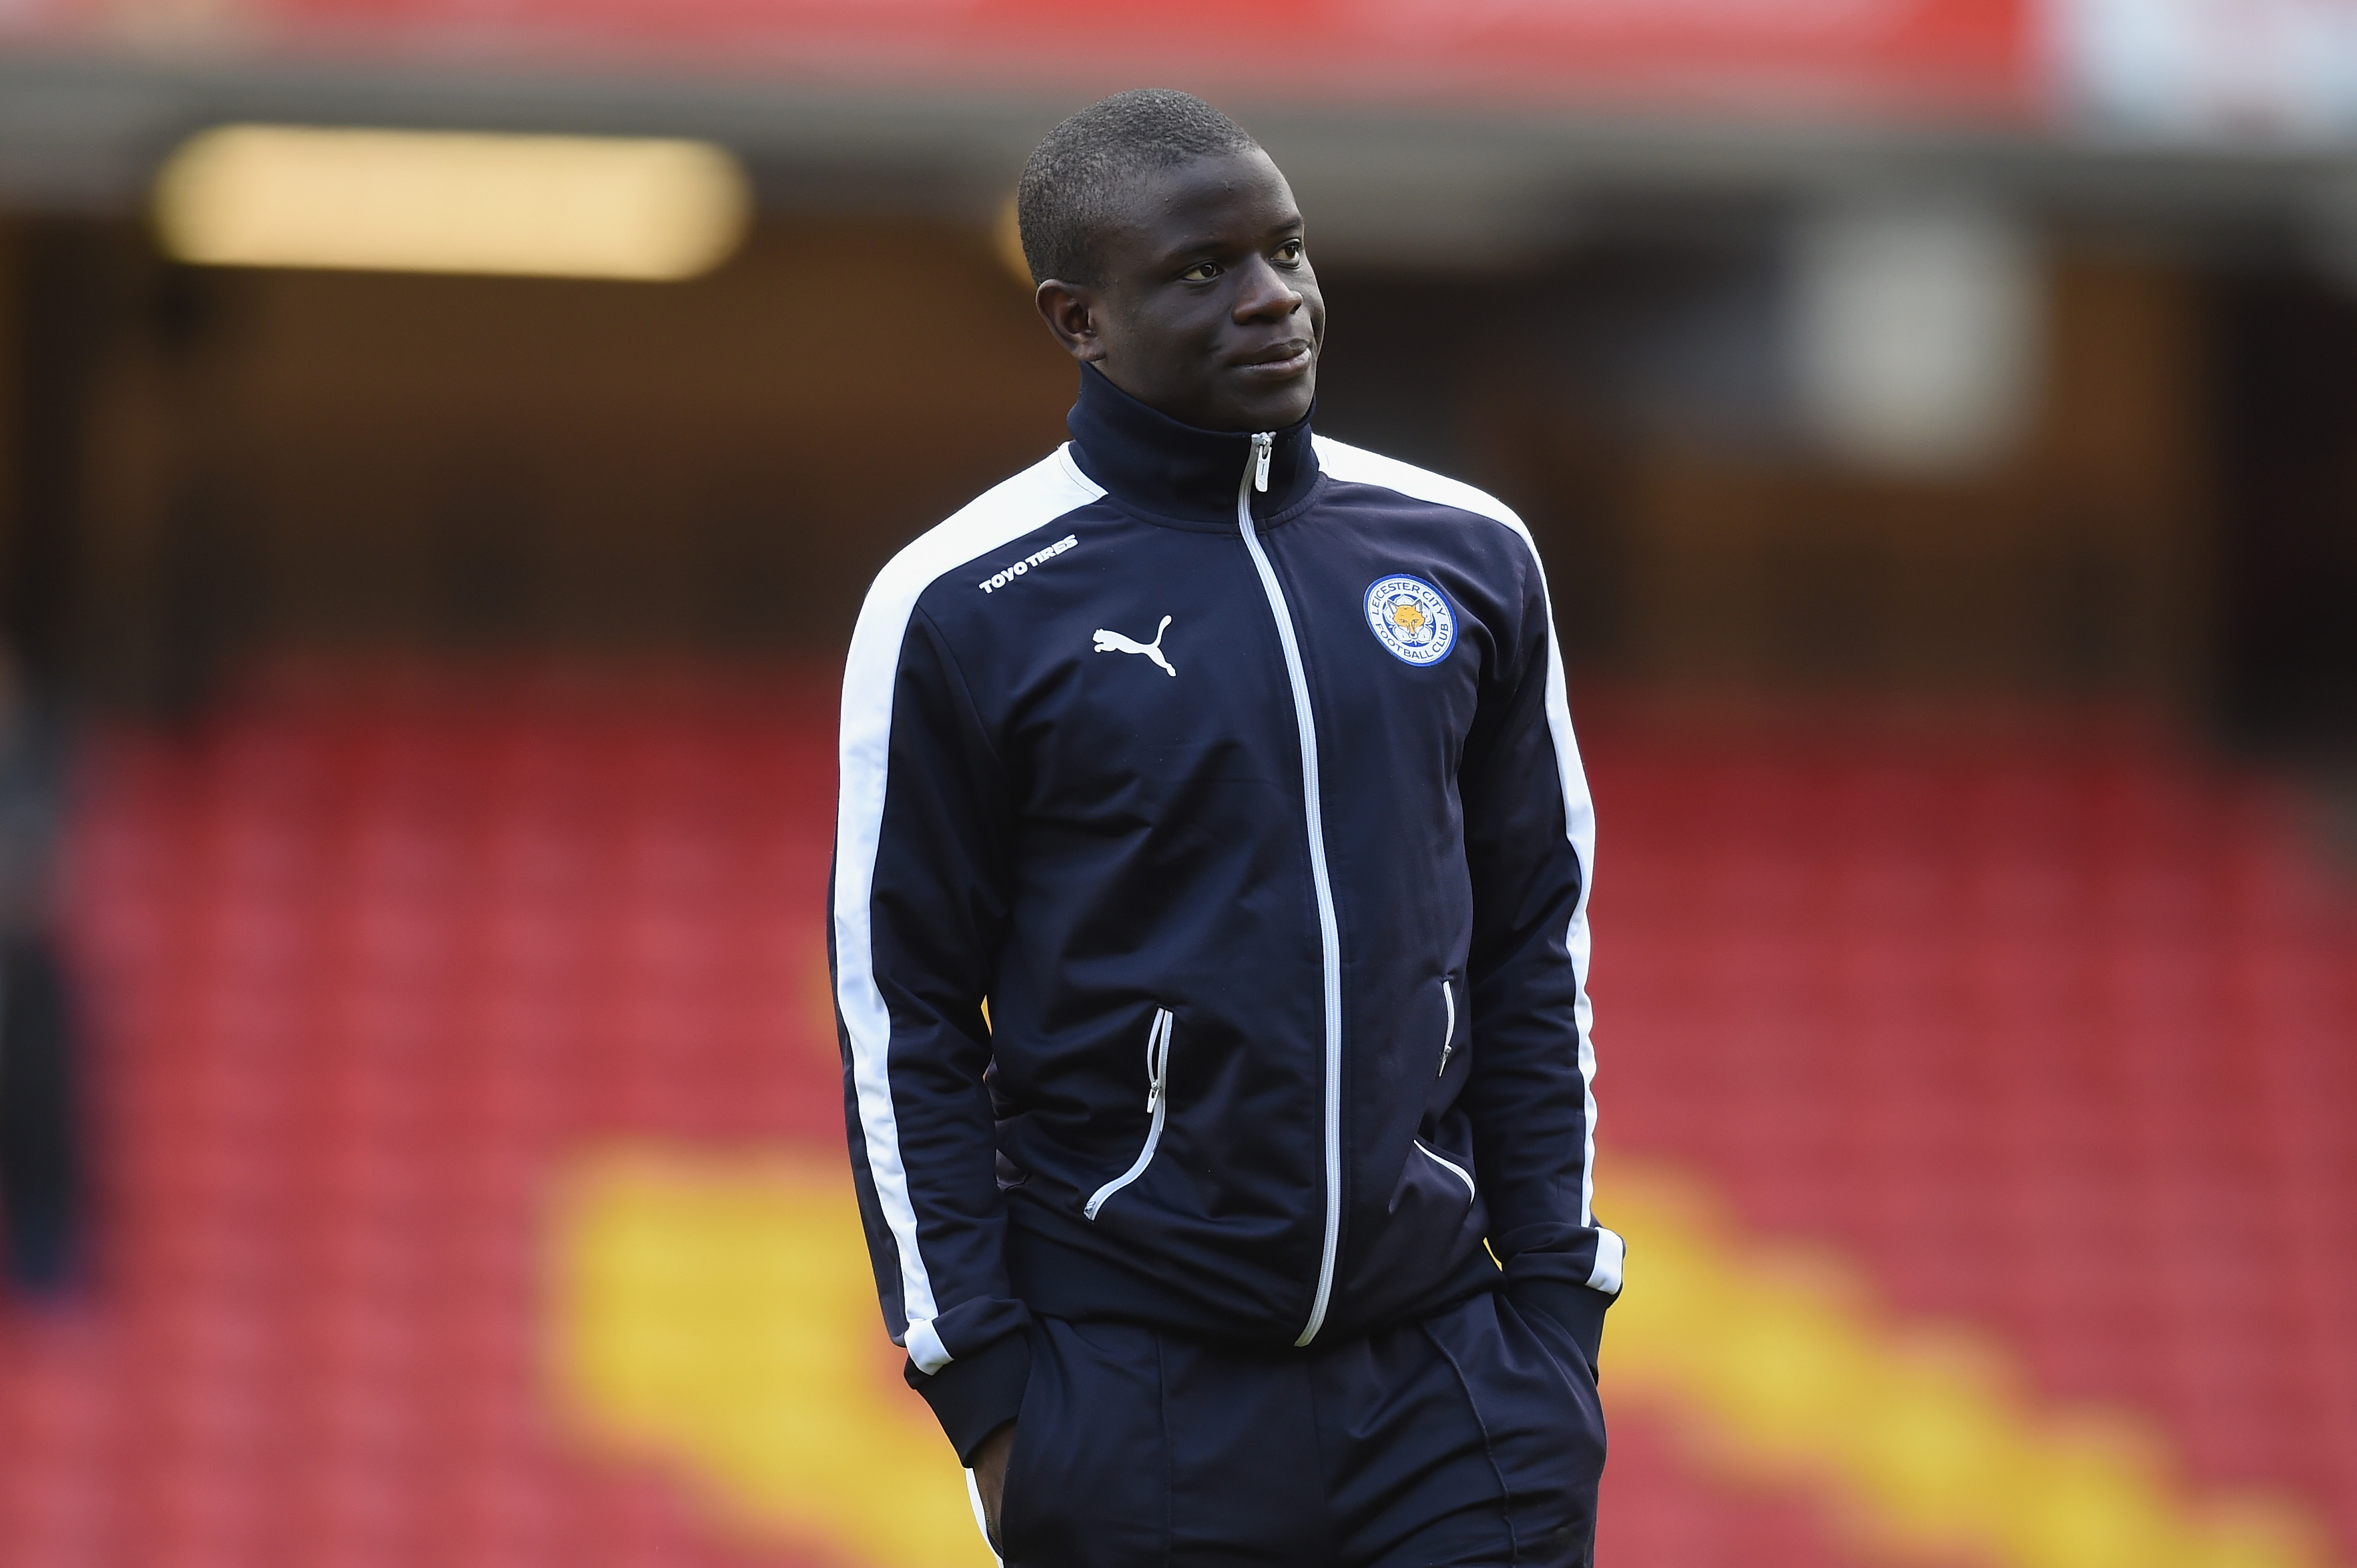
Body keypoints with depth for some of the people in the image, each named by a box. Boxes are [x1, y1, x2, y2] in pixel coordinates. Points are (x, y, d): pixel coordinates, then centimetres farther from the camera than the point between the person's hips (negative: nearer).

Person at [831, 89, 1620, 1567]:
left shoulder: (1467, 555, 7)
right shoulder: (961, 610, -4)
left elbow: (1537, 947, 12)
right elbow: (904, 1019, -2)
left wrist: (1556, 1306, 7)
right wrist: (985, 1386, -6)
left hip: (1448, 1376, 3)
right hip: (1135, 1394, -3)